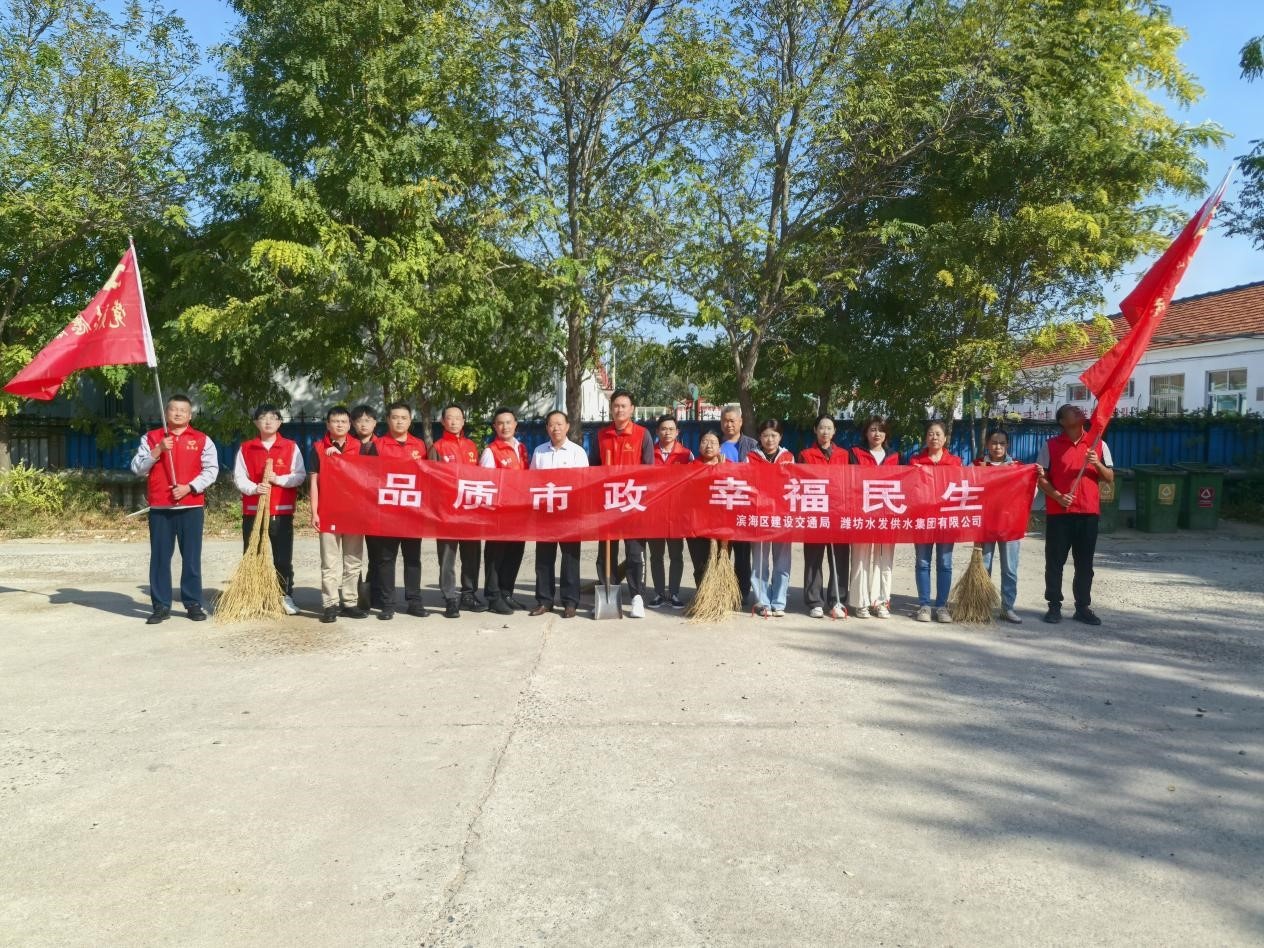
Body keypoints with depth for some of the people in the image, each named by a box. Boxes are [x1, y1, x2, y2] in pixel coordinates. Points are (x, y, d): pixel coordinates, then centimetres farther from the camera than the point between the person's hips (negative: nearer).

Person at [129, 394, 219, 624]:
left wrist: (189, 487, -13)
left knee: (191, 557, 3)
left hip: (191, 507, -1)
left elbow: (211, 470, 0)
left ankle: (193, 603, 9)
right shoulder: (151, 438, 9)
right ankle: (161, 606, 9)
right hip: (159, 508, 1)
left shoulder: (202, 440, 7)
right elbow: (137, 469, 3)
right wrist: (157, 451, -11)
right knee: (160, 557, 3)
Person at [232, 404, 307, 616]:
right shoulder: (245, 448, 8)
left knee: (283, 557, 1)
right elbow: (239, 477, 2)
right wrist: (253, 488, -16)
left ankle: (285, 596, 10)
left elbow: (300, 476, -2)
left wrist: (278, 479, -16)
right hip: (253, 510, 1)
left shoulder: (291, 447, 4)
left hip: (282, 511, -1)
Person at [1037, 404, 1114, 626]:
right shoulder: (1051, 445, 1)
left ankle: (1083, 607, 15)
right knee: (1055, 561, 2)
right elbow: (1041, 478, 0)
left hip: (1089, 512, 2)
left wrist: (1097, 464, -10)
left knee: (1085, 563, 7)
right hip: (1058, 512, -2)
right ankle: (1054, 606, 11)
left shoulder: (1098, 444, 8)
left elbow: (1110, 478, 9)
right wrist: (1058, 496, -15)